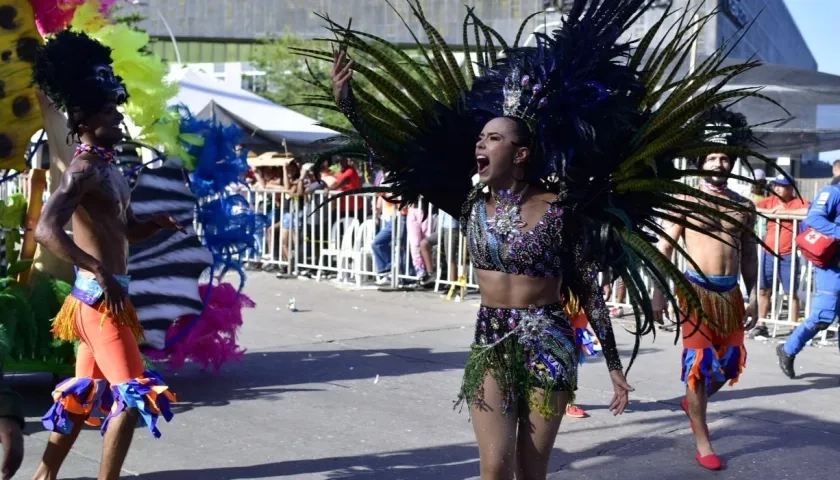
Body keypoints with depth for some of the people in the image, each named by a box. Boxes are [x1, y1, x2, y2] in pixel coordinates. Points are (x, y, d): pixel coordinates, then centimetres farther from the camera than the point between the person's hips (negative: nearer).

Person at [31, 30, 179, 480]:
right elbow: (46, 229, -29)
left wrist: (156, 223, 4)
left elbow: (128, 229, 25)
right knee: (133, 394, -9)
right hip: (100, 296, -10)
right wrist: (99, 271, -32)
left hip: (103, 297, 10)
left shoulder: (108, 167, 15)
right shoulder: (83, 168, -16)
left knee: (83, 392, 17)